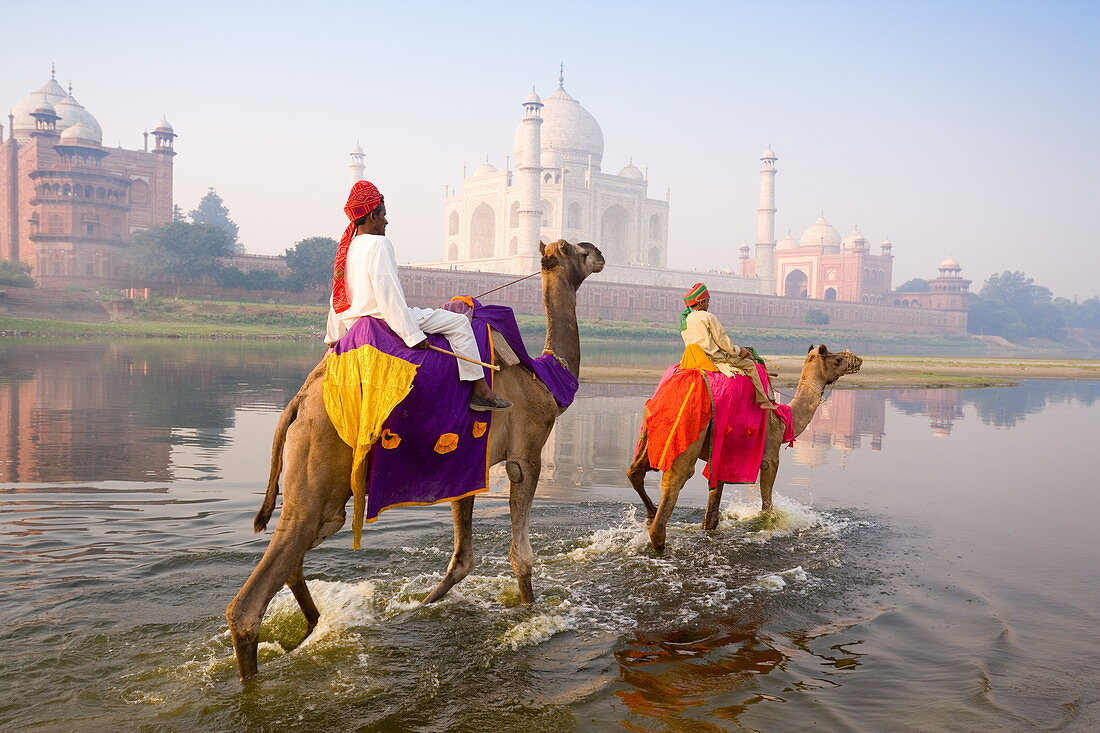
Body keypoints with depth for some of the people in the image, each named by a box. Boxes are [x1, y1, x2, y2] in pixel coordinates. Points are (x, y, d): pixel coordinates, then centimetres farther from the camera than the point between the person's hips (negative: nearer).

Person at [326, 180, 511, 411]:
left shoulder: (346, 247, 13)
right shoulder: (378, 243, -13)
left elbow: (337, 300, 17)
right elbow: (388, 292, -21)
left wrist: (333, 338, 25)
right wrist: (413, 335, -21)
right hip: (383, 321, -10)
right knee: (458, 322, -5)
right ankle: (480, 390, -6)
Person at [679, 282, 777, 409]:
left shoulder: (684, 320, 10)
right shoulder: (707, 317, -14)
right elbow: (722, 340, -12)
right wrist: (738, 351, 4)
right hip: (715, 359, -9)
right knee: (749, 364, 4)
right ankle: (763, 400, 7)